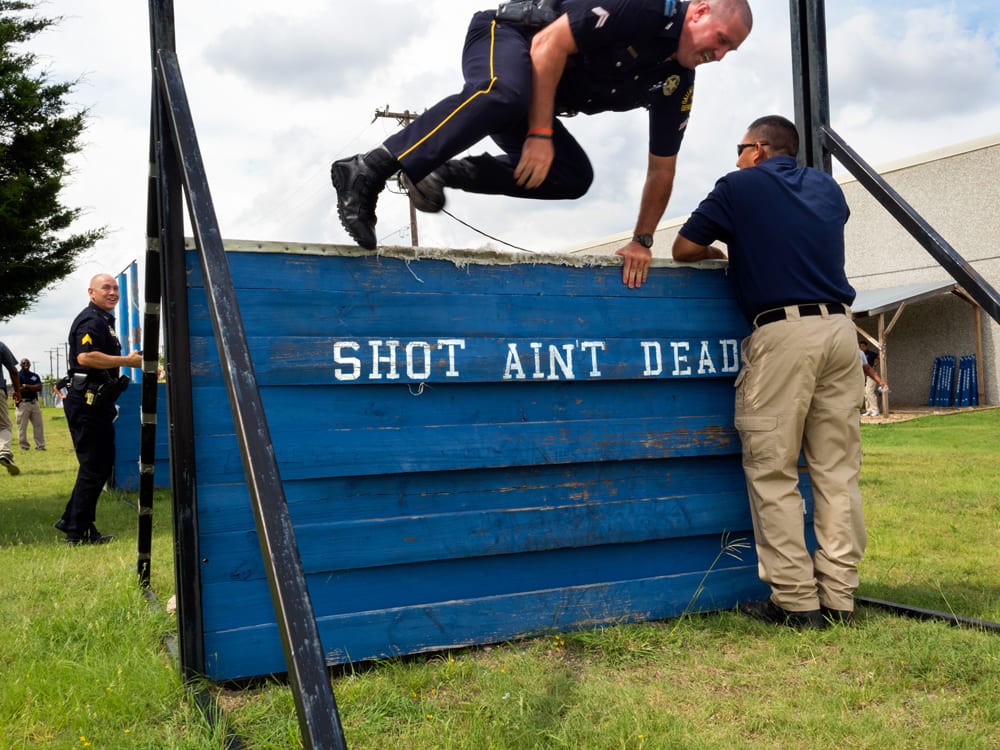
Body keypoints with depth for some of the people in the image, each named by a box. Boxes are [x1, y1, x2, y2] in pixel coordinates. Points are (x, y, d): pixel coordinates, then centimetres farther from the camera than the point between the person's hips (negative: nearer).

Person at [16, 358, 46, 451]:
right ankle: (24, 446, 4)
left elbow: (39, 387, 0)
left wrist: (27, 386, -11)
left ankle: (40, 446, 8)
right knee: (22, 426, -2)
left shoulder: (35, 375, 14)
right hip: (23, 403, -5)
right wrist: (33, 388, -12)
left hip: (34, 402, 5)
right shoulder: (18, 375, -2)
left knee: (39, 424, 3)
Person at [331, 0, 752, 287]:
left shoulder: (678, 83, 4)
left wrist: (642, 241, 9)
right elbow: (549, 44, -23)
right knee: (505, 94, -41)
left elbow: (661, 169, 11)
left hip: (538, 105, 9)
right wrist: (540, 135, -26)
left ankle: (437, 172, -6)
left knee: (574, 176, -6)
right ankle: (367, 171, -42)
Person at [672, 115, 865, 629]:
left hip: (783, 331, -5)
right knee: (837, 470, 6)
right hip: (839, 325, 6)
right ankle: (838, 599, 8)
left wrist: (719, 249, 26)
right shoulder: (826, 187, 21)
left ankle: (796, 601, 0)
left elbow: (684, 249, 8)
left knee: (773, 473, 0)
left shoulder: (740, 186, 6)